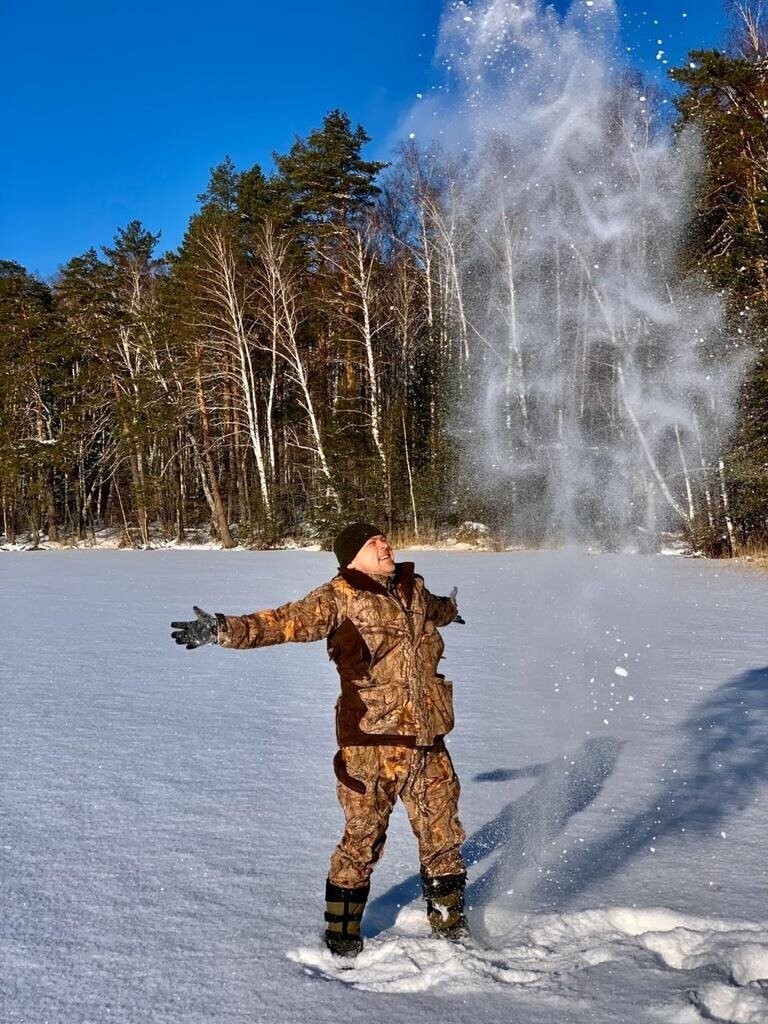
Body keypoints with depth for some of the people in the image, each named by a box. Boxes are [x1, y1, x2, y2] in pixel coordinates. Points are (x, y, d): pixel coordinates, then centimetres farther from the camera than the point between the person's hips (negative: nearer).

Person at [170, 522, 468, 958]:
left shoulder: (414, 590, 14)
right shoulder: (340, 598, -6)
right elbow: (286, 621, -20)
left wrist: (450, 609, 62)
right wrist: (226, 629, -36)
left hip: (427, 739, 6)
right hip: (372, 741, -6)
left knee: (444, 837, 14)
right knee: (362, 841, 1)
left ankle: (450, 924, 33)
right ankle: (342, 938, 19)